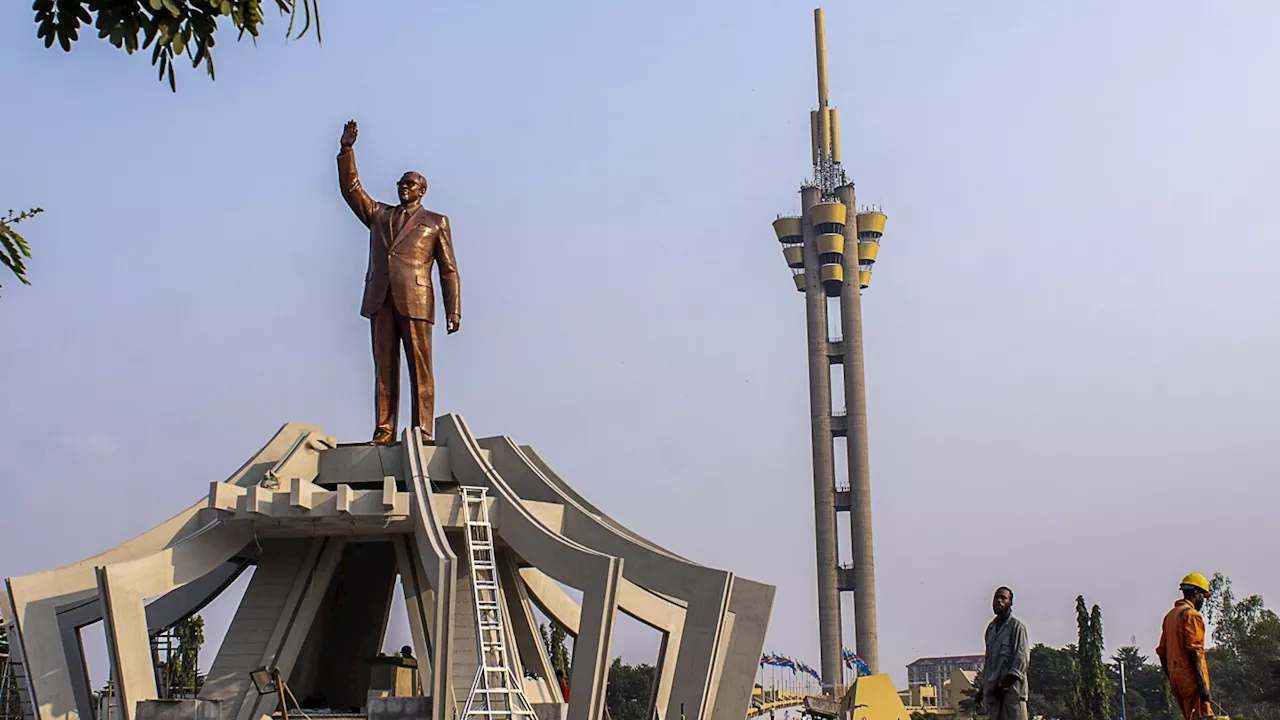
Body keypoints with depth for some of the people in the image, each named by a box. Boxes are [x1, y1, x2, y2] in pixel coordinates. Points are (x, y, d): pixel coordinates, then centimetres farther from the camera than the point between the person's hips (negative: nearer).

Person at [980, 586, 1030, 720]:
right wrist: (983, 686, 19)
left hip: (1012, 686, -7)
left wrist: (1008, 681, -20)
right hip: (993, 689, 7)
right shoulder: (991, 628, 20)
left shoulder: (1017, 626, -2)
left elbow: (1022, 657, -10)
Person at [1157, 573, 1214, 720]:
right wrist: (1202, 685, -20)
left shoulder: (1169, 616, 19)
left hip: (1175, 678, 9)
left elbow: (1162, 653, 19)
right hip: (1191, 677, -9)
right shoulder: (1192, 615, -8)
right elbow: (1193, 651, -17)